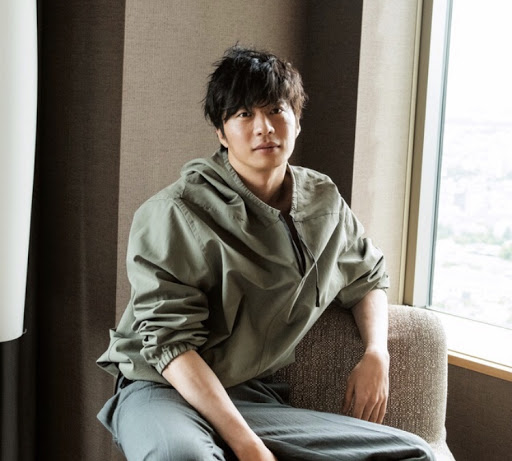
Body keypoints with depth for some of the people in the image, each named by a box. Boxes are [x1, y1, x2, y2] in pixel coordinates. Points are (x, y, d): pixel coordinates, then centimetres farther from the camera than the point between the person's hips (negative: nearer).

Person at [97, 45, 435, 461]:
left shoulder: (324, 202, 10)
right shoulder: (175, 213, -9)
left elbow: (367, 279, 27)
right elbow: (171, 341, -15)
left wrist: (376, 355, 6)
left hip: (257, 397, 6)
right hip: (165, 391, -5)